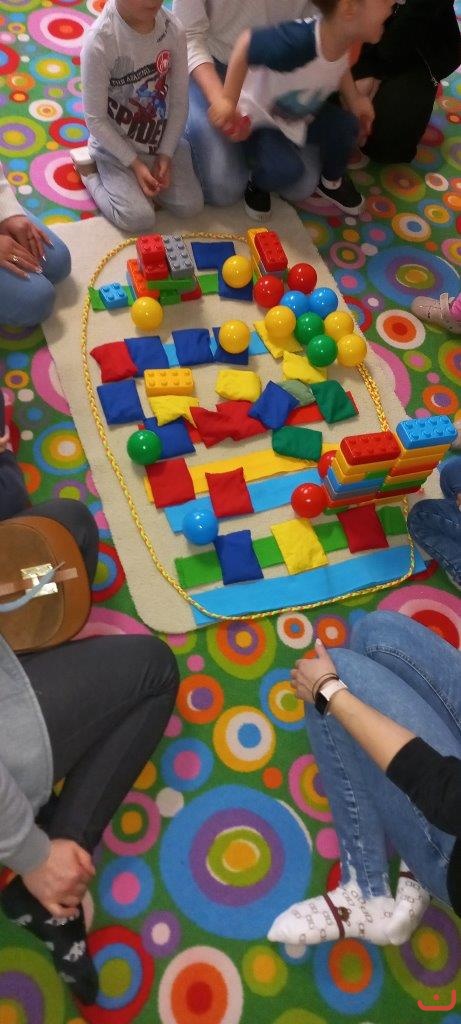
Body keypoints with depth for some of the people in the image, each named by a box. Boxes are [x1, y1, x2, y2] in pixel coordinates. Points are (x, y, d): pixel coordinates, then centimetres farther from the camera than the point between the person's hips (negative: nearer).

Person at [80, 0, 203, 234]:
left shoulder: (174, 30, -12)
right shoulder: (99, 41, -25)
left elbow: (179, 102, -3)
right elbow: (95, 120, -18)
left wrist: (166, 154, -10)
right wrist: (135, 163, -18)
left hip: (161, 140, 4)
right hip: (115, 146, -4)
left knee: (191, 206, -8)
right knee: (140, 220, -17)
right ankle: (93, 171, 10)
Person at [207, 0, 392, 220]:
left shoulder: (342, 38, -17)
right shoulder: (298, 41, -42)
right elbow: (246, 43, -31)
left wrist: (354, 99, -6)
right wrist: (228, 100, -30)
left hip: (303, 113, 6)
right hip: (260, 117, -6)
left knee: (346, 125, -11)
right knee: (286, 169, -29)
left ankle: (331, 182, 20)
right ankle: (257, 184, 8)